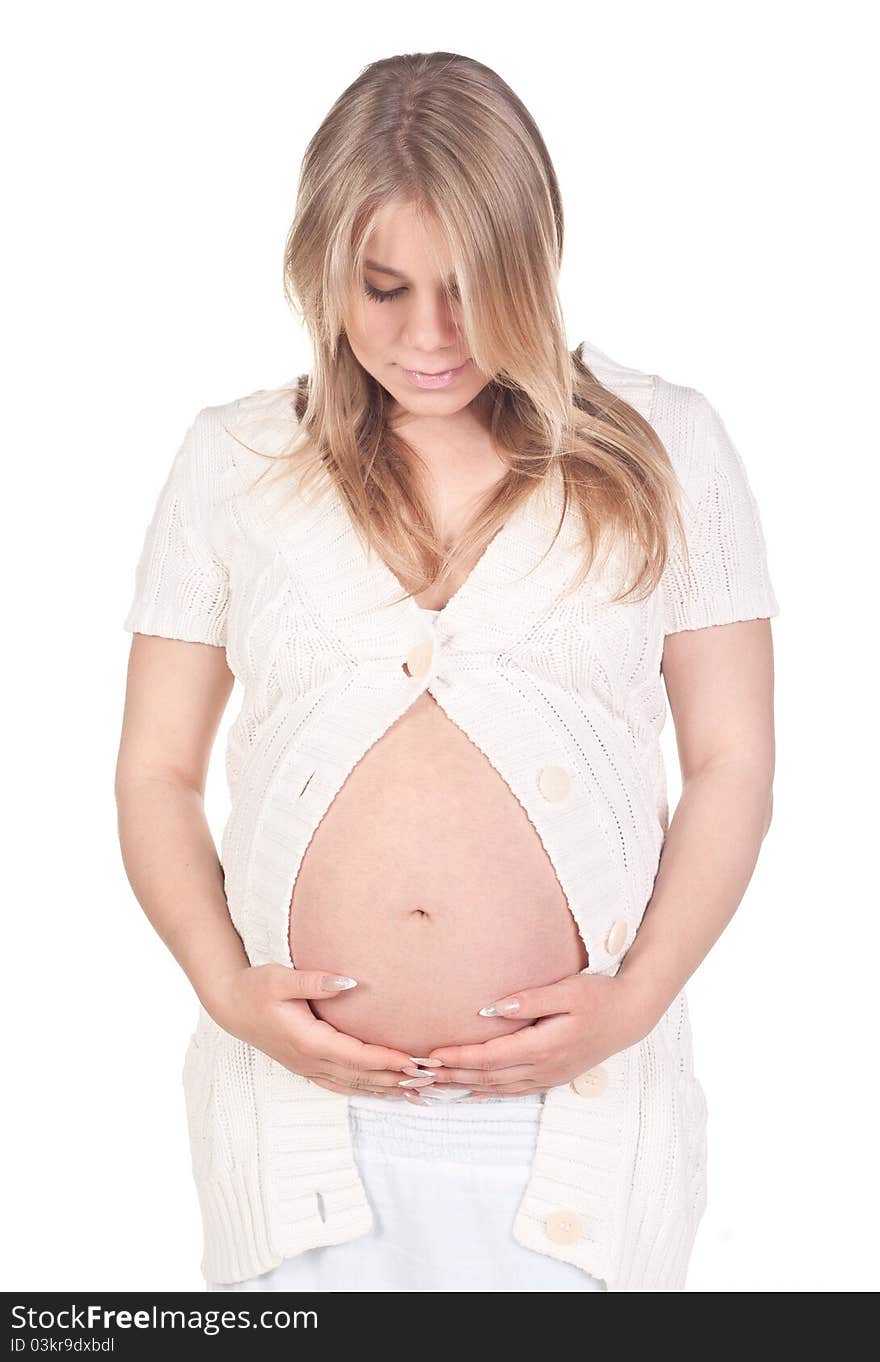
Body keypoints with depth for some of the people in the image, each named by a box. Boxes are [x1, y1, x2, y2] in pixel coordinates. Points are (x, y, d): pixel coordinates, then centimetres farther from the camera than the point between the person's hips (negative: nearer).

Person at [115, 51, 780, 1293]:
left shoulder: (664, 449, 2)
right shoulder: (231, 461, 4)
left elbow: (732, 763, 2)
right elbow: (157, 770, 6)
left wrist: (637, 999, -9)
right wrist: (223, 984, -9)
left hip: (578, 1102, 0)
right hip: (302, 1096, 1)